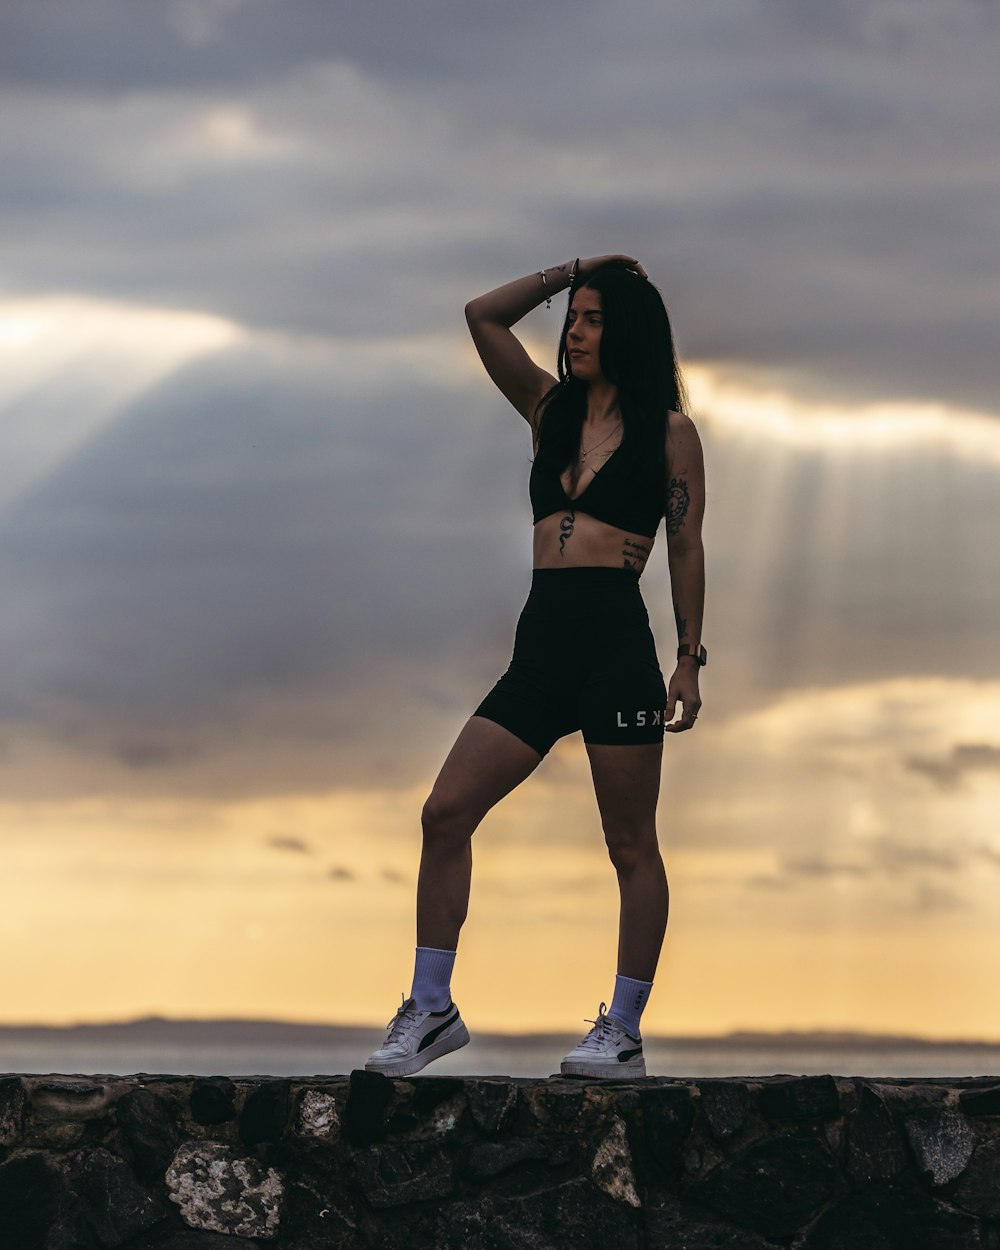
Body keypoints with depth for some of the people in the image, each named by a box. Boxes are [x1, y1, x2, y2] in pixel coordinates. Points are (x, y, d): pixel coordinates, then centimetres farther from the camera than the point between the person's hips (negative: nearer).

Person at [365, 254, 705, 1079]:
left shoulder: (669, 431, 3)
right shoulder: (550, 409, 17)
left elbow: (687, 549, 1)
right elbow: (484, 316, 15)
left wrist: (690, 660, -4)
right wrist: (572, 271, 14)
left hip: (616, 643, -6)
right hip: (541, 647, 6)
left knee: (631, 846, 0)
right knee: (445, 814, -3)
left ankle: (624, 1034, 6)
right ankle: (432, 1010, 3)